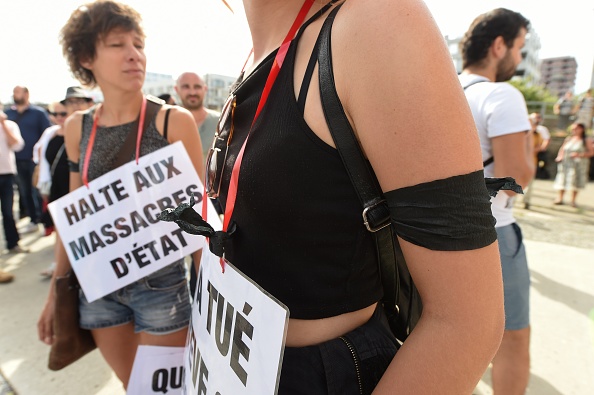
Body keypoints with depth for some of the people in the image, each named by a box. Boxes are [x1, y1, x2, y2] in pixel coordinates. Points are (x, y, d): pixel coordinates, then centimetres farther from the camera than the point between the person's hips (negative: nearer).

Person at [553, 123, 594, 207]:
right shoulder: (568, 139, 11)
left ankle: (573, 200, 9)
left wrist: (579, 155, -16)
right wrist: (559, 156, 0)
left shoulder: (586, 141, 0)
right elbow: (562, 149, 18)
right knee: (562, 180, -1)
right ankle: (559, 198, 5)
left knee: (575, 182, 0)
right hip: (565, 163, 3)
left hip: (578, 164, -3)